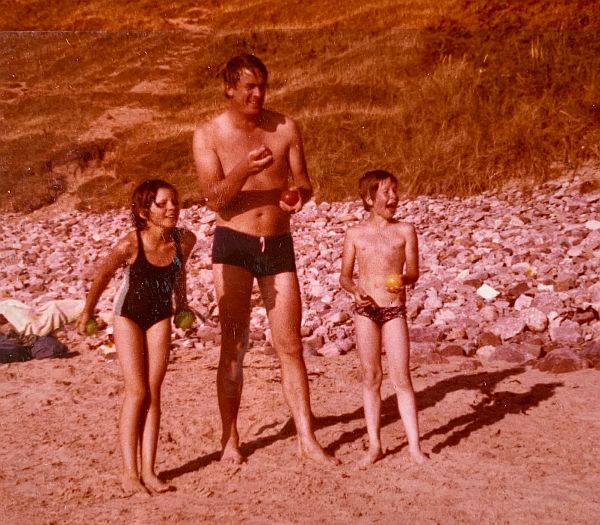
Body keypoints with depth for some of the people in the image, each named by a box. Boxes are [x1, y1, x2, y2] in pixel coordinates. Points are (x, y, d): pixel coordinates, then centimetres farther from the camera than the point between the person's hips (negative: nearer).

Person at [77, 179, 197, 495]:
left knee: (153, 392, 0)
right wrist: (88, 311, 4)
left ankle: (148, 471, 2)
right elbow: (103, 276, -9)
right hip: (128, 315, -3)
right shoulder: (130, 245, -27)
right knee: (137, 391, -9)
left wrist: (182, 303, 20)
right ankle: (129, 472, -2)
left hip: (160, 315, 3)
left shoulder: (185, 240, -17)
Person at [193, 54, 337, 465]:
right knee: (234, 346, 3)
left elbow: (303, 181, 3)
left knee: (291, 346, 4)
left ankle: (308, 439, 11)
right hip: (234, 246, -2)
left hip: (279, 245, 2)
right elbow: (214, 198, -12)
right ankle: (230, 438, 15)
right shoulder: (209, 134, -2)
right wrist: (243, 169, -30)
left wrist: (300, 193, -22)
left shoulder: (286, 128, 3)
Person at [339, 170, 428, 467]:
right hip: (365, 310, 1)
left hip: (395, 310, -1)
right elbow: (345, 276, 9)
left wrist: (403, 280, -23)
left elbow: (413, 272, 0)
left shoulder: (405, 231, 3)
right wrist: (355, 291, -12)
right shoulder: (355, 234, 4)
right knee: (371, 377, 5)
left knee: (401, 378, -3)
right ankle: (374, 445, 14)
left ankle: (414, 445, 4)